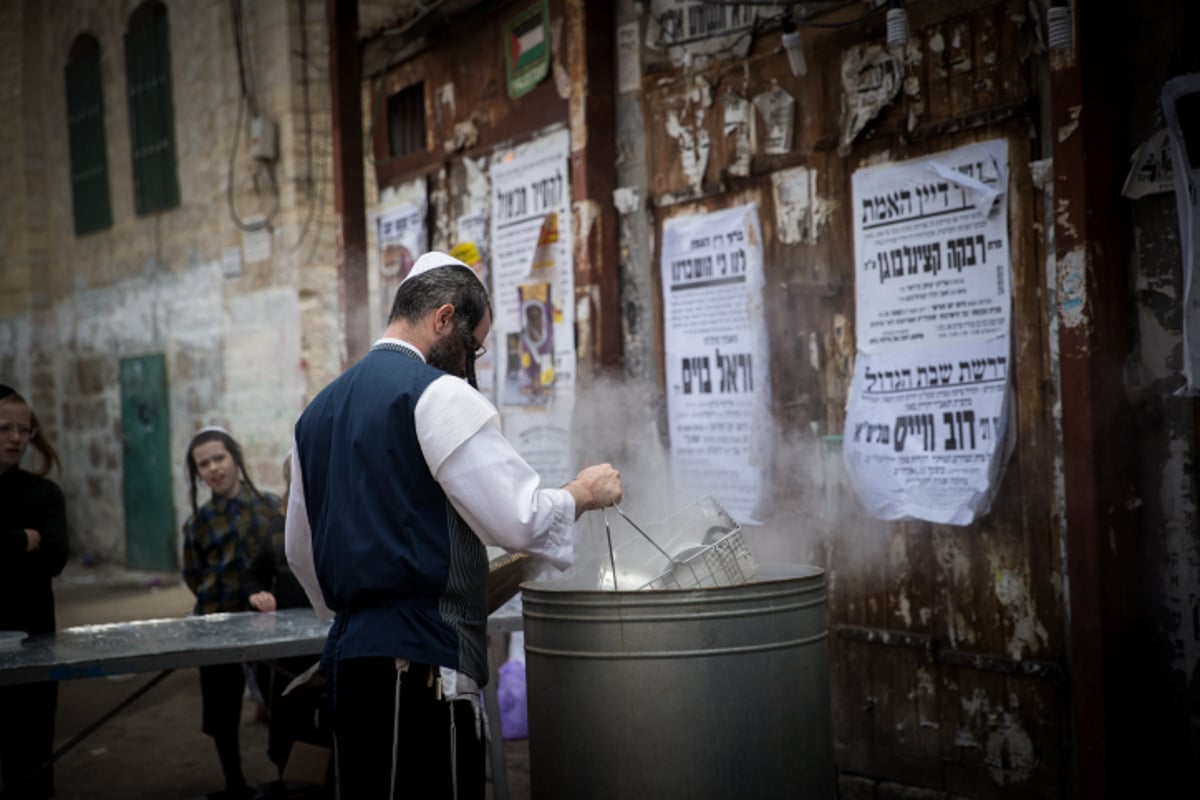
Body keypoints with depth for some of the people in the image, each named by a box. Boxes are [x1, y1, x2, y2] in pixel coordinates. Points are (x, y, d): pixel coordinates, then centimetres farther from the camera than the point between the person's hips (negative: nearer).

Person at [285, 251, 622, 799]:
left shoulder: (319, 409, 18)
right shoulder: (439, 395, -8)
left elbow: (301, 553, 26)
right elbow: (521, 521, -12)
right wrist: (583, 493, 6)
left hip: (350, 652, 9)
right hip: (421, 663, -9)